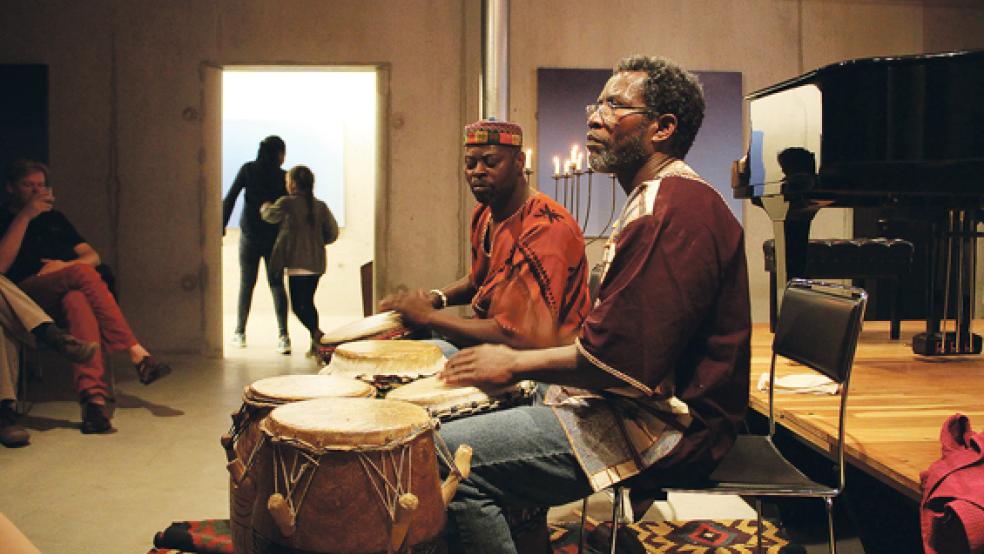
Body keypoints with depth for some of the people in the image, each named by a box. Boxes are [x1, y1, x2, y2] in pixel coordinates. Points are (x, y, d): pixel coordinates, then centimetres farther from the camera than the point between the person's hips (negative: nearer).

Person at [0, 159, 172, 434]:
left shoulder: (54, 218, 29)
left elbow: (92, 256, 19)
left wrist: (67, 265, -4)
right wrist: (25, 216, -4)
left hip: (66, 292, 4)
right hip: (27, 294, -4)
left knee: (77, 300, -35)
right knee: (83, 273, -33)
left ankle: (93, 395, -51)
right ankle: (135, 352, -38)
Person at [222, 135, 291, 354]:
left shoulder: (247, 169, -2)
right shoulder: (282, 177, -6)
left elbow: (229, 199, -3)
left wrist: (221, 228, 2)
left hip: (249, 236, 1)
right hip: (275, 238, -1)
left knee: (246, 283, 15)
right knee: (276, 284, 4)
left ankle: (240, 333, 20)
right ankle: (283, 335, -9)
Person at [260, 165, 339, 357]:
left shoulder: (287, 203, -7)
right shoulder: (320, 206, 6)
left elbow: (270, 215, 9)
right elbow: (332, 233, 7)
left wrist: (266, 206, 31)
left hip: (298, 263, -6)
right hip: (317, 263, 6)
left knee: (298, 305, -2)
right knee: (308, 302, 17)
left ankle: (317, 334, -23)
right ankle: (315, 345, 17)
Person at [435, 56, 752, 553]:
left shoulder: (677, 209, -18)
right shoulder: (657, 200, 19)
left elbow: (622, 358, -24)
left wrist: (515, 365, -11)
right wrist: (515, 362, 10)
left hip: (665, 429, -11)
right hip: (642, 405, 11)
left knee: (447, 458, -18)